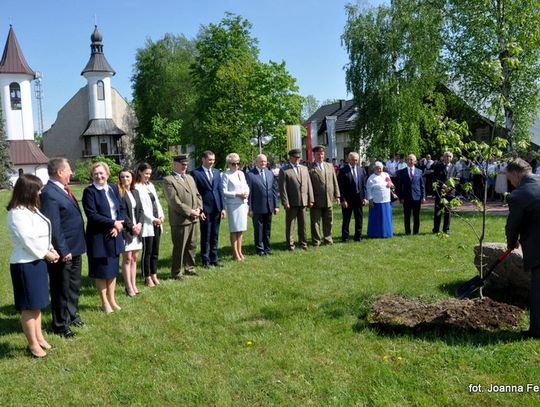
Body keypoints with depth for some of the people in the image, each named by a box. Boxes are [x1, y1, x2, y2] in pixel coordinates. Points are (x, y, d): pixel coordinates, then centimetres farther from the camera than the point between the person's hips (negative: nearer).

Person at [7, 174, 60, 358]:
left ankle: (39, 337, 31)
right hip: (26, 264, -10)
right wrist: (45, 254, -11)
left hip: (37, 261, 10)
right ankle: (33, 344, 13)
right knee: (29, 306, 2)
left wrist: (51, 249, 1)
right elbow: (28, 240, -22)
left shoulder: (31, 209, 12)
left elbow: (42, 234, 15)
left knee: (37, 303, 18)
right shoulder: (18, 213, -19)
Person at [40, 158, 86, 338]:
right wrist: (63, 251, -22)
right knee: (61, 289, 8)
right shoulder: (49, 193, -21)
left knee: (74, 286, 24)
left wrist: (73, 247, 14)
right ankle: (60, 325, 23)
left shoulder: (64, 190, 8)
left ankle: (71, 315, 42)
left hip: (75, 248, 9)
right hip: (63, 251, -9)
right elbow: (53, 227, -24)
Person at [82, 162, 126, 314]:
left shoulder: (113, 188, 7)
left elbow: (122, 209, 6)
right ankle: (104, 302, 20)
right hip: (98, 237, -5)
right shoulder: (89, 192, -10)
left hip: (114, 235, 5)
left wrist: (117, 225, -10)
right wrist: (113, 223, -17)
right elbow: (92, 215, -17)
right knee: (101, 270, 6)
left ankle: (111, 299, 26)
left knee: (113, 268, 13)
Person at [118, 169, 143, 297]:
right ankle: (128, 287, 4)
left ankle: (134, 284, 15)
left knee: (134, 258, 9)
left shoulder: (135, 192, 13)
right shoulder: (119, 193, -8)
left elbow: (140, 209, 12)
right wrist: (131, 226, -14)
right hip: (126, 229, -6)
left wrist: (139, 224, -4)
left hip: (137, 228, 6)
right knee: (127, 258, -1)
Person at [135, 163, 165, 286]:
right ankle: (147, 278, 11)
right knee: (147, 252, 1)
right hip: (147, 224, -7)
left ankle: (154, 275, 22)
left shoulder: (150, 185, 14)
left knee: (155, 252, 12)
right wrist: (153, 219, -14)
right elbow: (141, 207, -14)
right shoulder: (137, 187, -9)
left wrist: (161, 215, 0)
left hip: (157, 223, 7)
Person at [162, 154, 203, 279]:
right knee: (179, 248, 1)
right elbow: (174, 201, -17)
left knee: (192, 245, 15)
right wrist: (190, 211, -16)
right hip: (180, 220, -7)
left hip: (193, 219, 7)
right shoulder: (168, 180, -10)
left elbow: (197, 195, 15)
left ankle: (189, 268, 29)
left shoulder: (190, 178, 16)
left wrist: (199, 209, -2)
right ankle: (176, 272, 14)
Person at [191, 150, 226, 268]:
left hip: (216, 209, 5)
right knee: (205, 236, 3)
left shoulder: (217, 172, 12)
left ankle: (214, 259, 21)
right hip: (205, 209, -5)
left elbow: (220, 190, 12)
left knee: (215, 236, 12)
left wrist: (223, 208, 6)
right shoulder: (196, 173, -5)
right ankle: (205, 260, 13)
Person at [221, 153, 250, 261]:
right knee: (234, 229, 0)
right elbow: (224, 192, -13)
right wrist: (237, 194, -16)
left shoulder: (241, 173, 12)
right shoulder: (226, 175, -8)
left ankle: (239, 251, 22)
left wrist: (246, 193, -3)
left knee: (241, 229, 12)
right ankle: (235, 253, 8)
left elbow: (246, 186, 18)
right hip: (232, 204, -6)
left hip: (243, 204, 6)